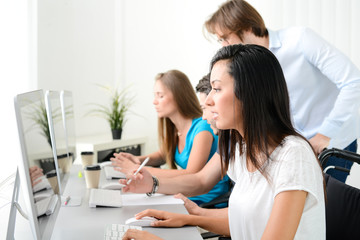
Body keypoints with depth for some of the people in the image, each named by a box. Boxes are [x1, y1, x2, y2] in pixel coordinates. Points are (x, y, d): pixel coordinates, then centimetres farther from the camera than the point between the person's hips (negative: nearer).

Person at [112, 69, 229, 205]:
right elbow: (163, 155, 21)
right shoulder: (173, 128, 3)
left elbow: (191, 175, -25)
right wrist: (139, 160, -2)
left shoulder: (202, 129, -19)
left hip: (207, 200, -7)